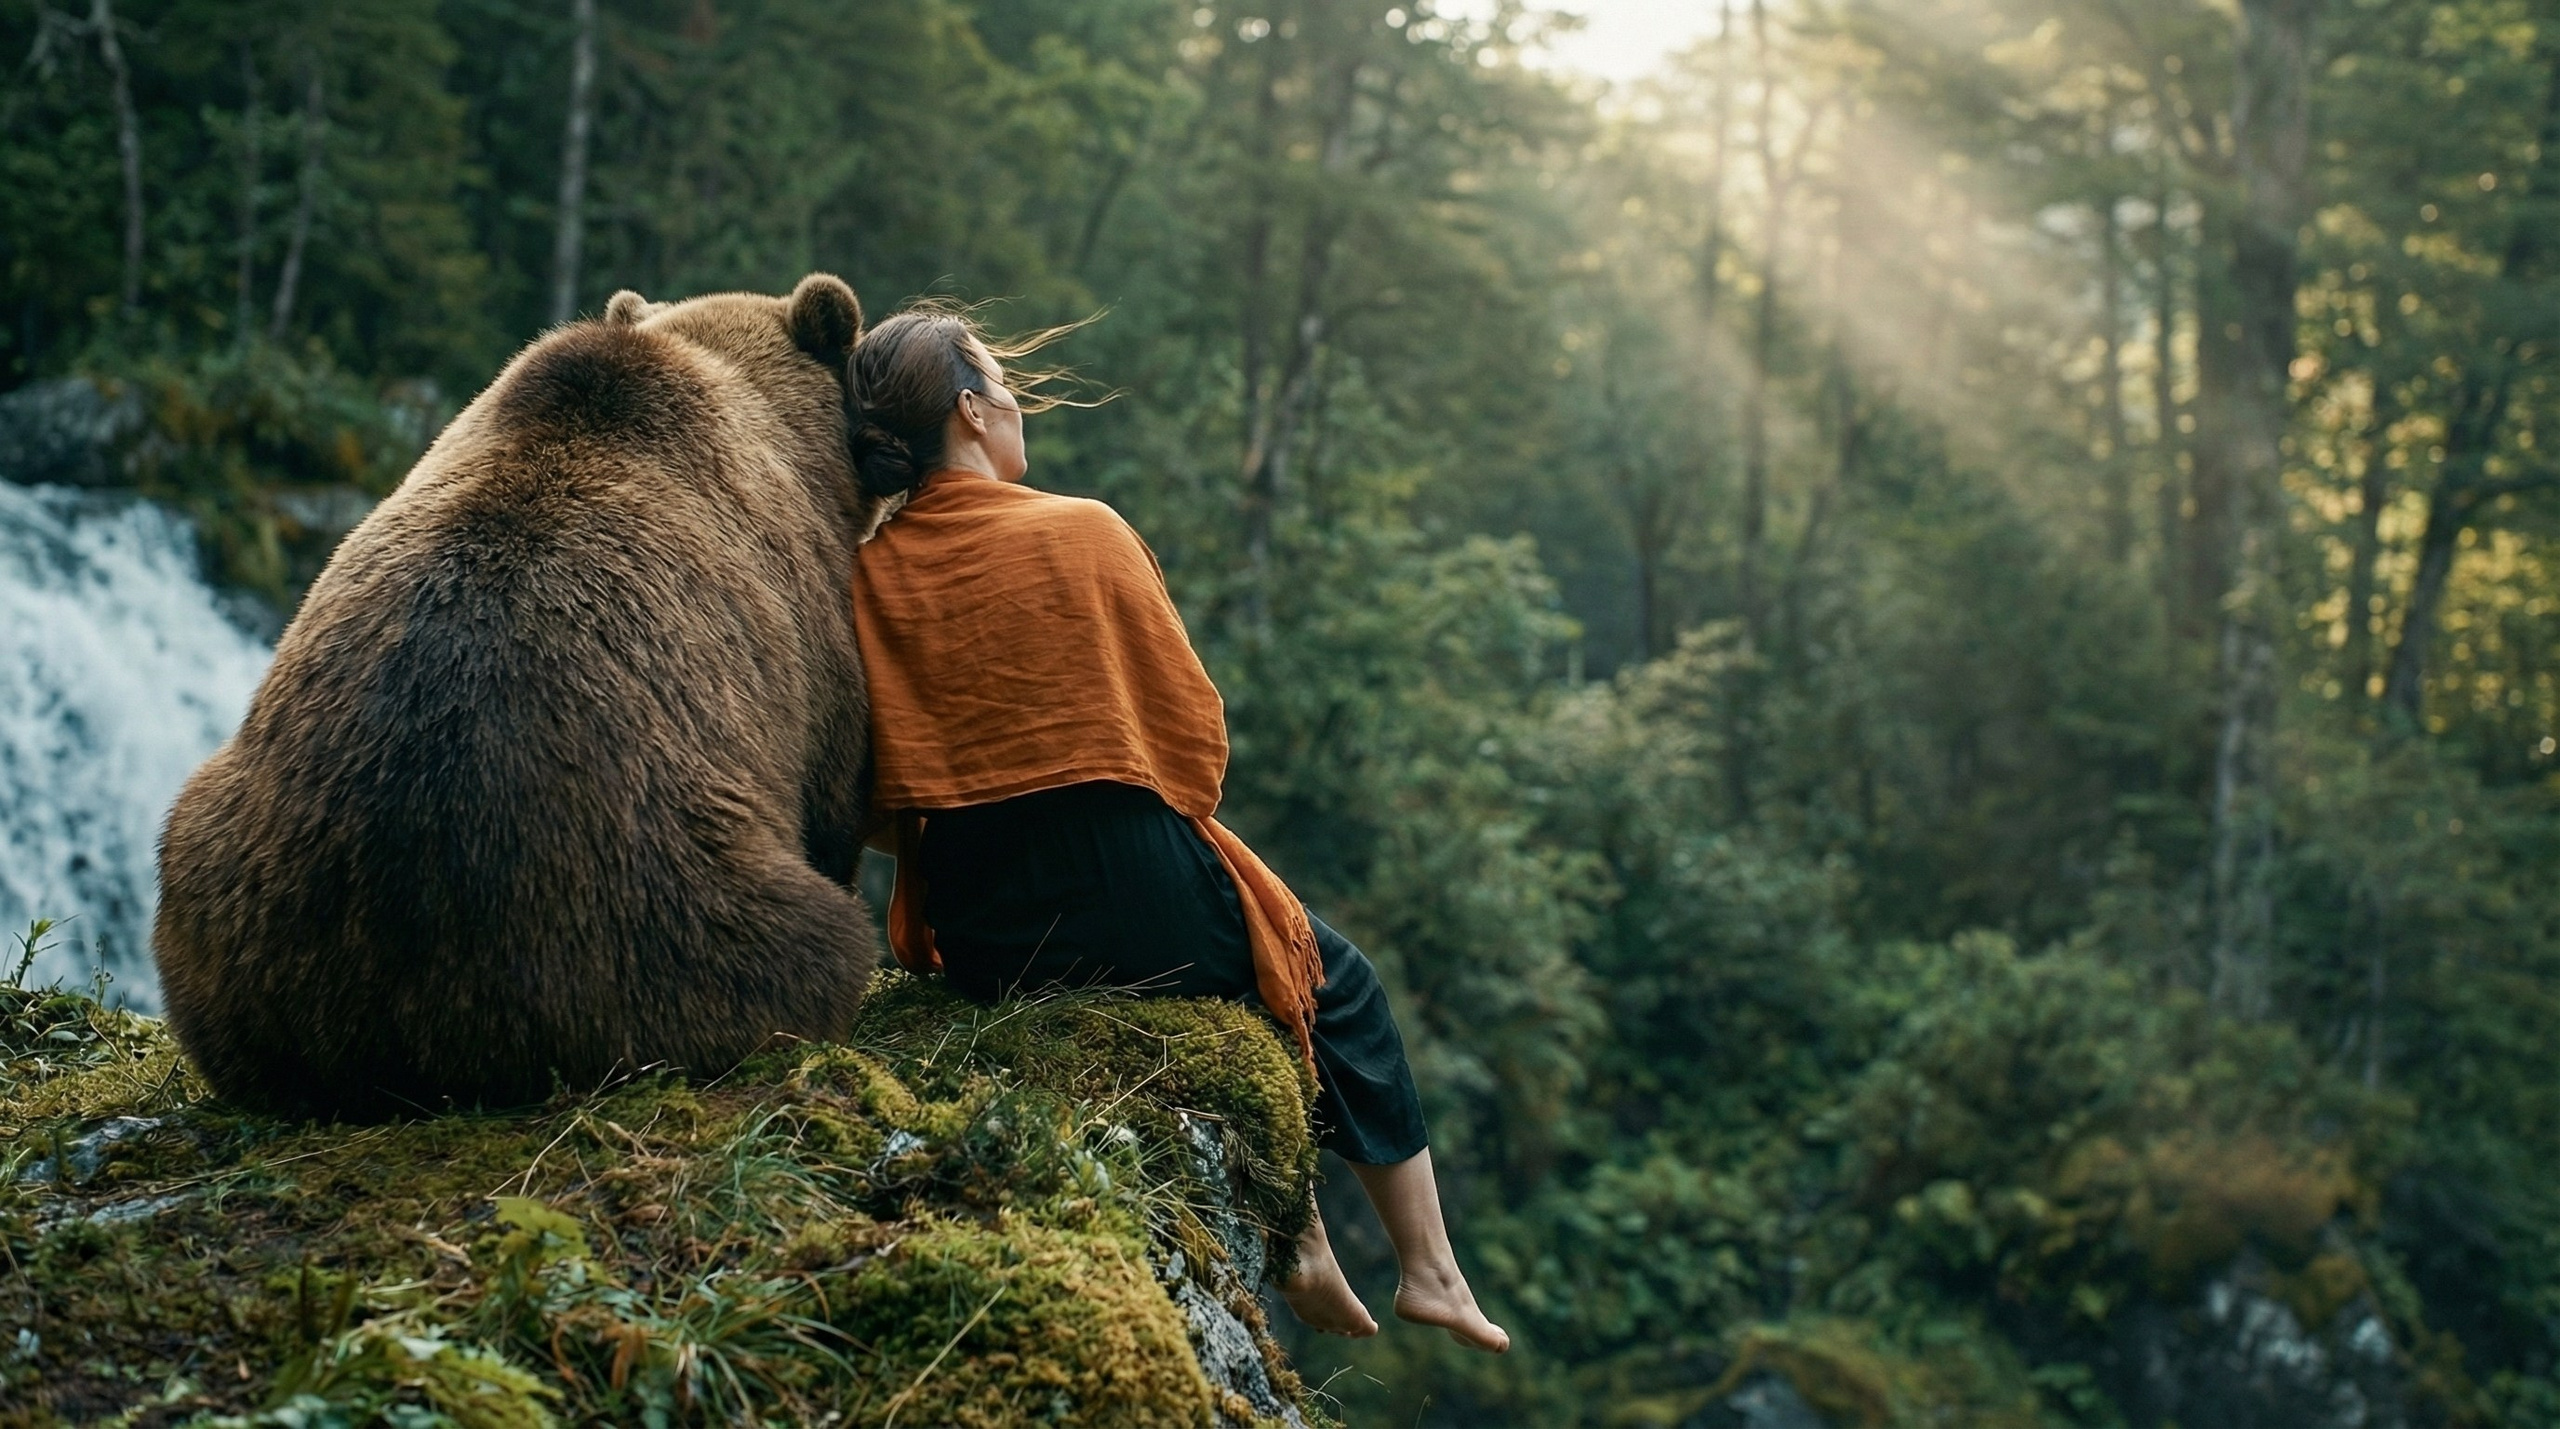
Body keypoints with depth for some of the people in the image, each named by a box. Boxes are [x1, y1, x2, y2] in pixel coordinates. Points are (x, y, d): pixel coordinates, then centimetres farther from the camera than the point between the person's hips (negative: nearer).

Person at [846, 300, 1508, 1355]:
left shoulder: (867, 575, 0)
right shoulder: (1080, 533, -10)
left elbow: (884, 789, 6)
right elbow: (1192, 727, -3)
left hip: (978, 940, 5)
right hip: (1135, 910, -5)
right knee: (1337, 984, 24)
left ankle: (1302, 1249, 35)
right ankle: (1428, 1267, 30)